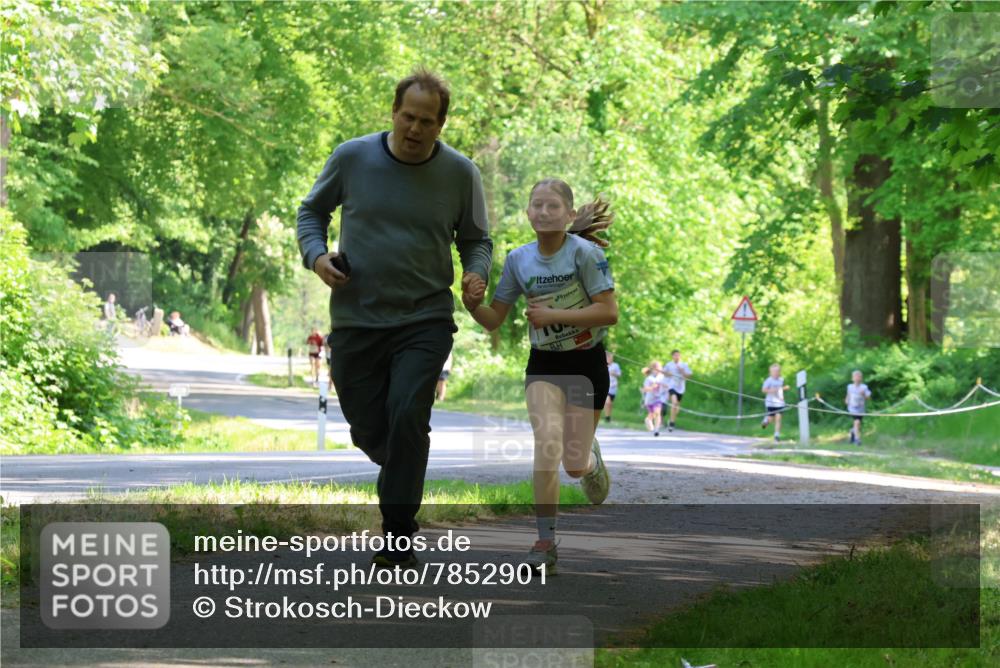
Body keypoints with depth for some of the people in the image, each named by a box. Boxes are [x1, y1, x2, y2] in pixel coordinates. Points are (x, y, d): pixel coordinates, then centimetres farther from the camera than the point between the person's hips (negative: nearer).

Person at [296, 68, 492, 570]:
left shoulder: (460, 174, -2)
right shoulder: (352, 158, -3)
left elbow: (475, 239, 10)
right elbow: (312, 210, 11)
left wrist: (476, 275, -11)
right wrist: (316, 254, -7)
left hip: (425, 321, -1)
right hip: (356, 319, 2)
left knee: (406, 419, -20)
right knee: (369, 432, 6)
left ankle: (398, 540, -11)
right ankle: (402, 473, 43)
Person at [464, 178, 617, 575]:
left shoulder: (584, 252, -16)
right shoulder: (519, 260, -3)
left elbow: (609, 312, -20)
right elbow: (494, 320, 3)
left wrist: (552, 315, -23)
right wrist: (471, 304, -18)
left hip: (587, 363, -2)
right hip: (543, 364, 2)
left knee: (574, 465, 4)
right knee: (548, 443, -21)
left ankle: (591, 459, 44)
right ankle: (546, 542, -14)